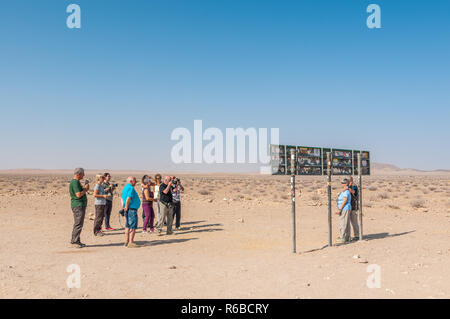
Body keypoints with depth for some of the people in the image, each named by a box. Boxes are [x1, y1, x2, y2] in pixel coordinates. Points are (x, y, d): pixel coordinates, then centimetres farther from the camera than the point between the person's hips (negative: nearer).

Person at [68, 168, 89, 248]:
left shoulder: (75, 181, 17)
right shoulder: (75, 182, -16)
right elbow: (78, 195, -24)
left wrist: (85, 188, 11)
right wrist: (85, 189, -10)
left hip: (80, 205, 11)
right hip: (78, 205, -11)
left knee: (77, 224, 15)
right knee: (78, 224, -8)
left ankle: (75, 241, 21)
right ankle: (75, 242, -4)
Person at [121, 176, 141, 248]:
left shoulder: (125, 188, 16)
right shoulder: (131, 188, -15)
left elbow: (122, 198, 20)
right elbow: (128, 199, -24)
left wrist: (123, 207, 11)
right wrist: (126, 207, -13)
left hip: (128, 210, 10)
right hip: (132, 209, -10)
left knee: (128, 226, 15)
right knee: (133, 227, -7)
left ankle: (126, 242, 20)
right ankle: (130, 243, -9)